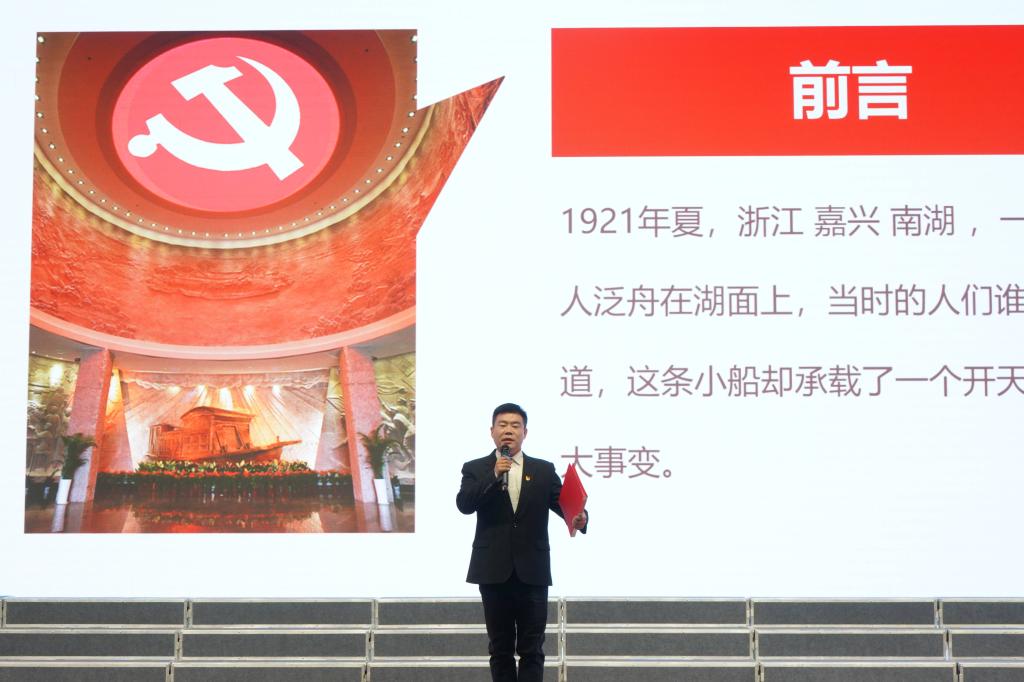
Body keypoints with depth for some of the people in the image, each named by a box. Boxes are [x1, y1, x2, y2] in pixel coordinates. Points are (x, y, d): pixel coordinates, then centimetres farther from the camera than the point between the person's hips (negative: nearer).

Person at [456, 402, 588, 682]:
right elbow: (464, 504, -10)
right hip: (494, 571, 0)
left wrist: (579, 517, -24)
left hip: (532, 572, 0)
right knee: (500, 648, 8)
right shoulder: (476, 469, 6)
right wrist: (494, 476, -20)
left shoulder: (544, 470, 9)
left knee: (531, 649, 0)